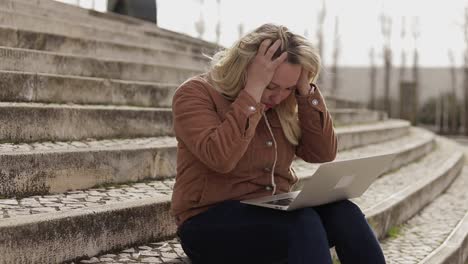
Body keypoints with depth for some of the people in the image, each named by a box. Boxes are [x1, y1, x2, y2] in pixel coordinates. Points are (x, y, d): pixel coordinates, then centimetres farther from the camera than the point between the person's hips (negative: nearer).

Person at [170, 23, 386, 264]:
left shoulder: (283, 105, 8)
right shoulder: (195, 94, -9)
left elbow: (324, 154, 0)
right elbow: (220, 158, -26)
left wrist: (306, 90, -9)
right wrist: (253, 90, -24)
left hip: (275, 212, 6)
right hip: (212, 221, -5)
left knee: (344, 213, -22)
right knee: (304, 224, -32)